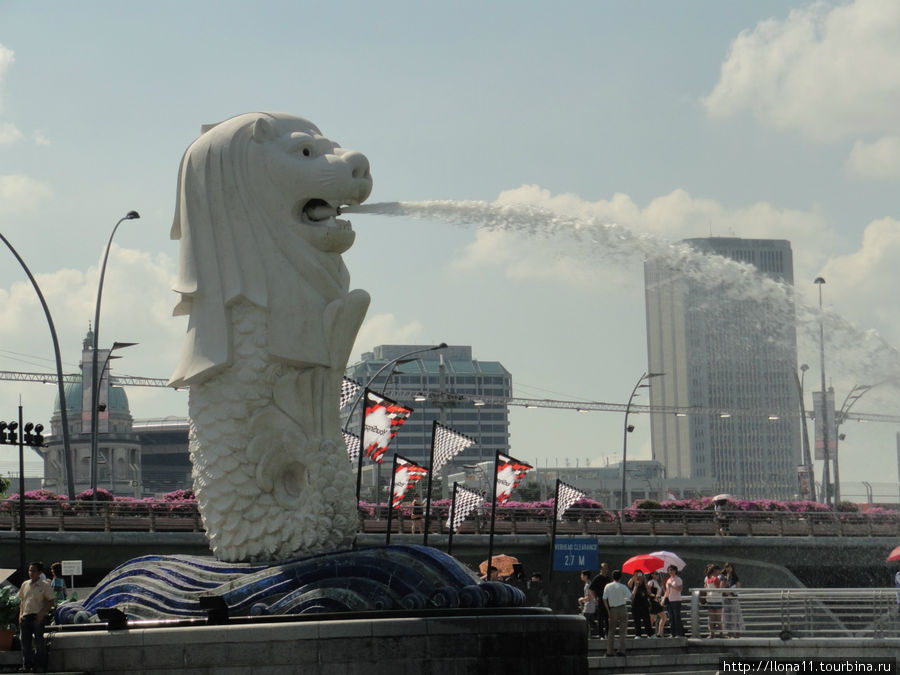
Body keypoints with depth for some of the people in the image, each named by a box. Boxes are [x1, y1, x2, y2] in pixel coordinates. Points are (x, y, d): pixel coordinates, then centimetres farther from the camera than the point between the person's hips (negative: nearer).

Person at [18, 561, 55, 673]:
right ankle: (27, 665, 14)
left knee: (38, 641, -6)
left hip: (37, 617, -5)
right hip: (25, 617, 5)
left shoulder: (45, 585, -3)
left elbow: (50, 602, -4)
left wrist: (42, 613, -15)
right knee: (25, 641, 6)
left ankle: (40, 665, 0)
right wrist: (20, 614, 8)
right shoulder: (25, 584, 13)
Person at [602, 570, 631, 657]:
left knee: (611, 631, 10)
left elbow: (604, 599, 1)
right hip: (622, 609, -3)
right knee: (622, 631, 1)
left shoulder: (607, 586, 2)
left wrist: (608, 611, 5)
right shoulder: (622, 587, -6)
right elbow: (630, 597, -12)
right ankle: (621, 650, -6)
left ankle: (609, 651, 6)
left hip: (612, 610, 3)